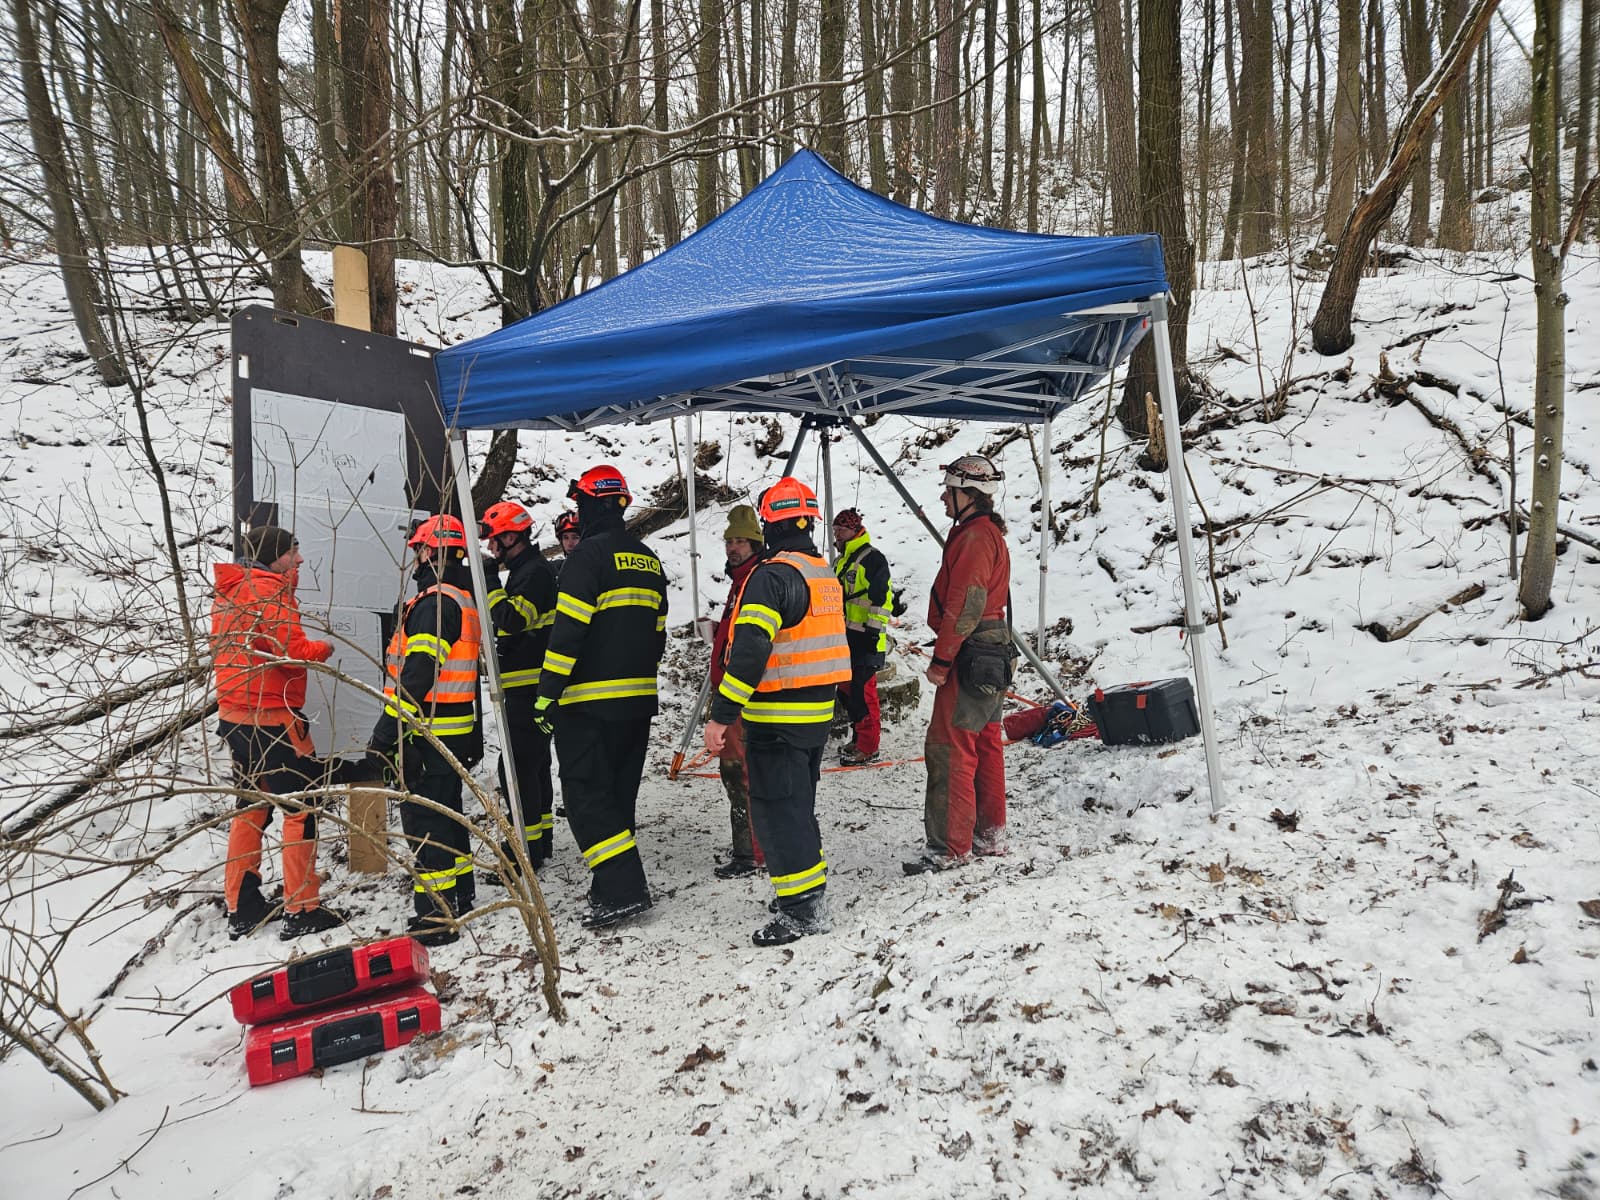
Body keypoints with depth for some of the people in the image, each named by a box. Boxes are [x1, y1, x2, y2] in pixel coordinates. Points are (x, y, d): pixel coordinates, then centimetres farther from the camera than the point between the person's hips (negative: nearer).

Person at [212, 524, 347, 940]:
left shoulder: (227, 591, 13)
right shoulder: (267, 590, -15)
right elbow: (295, 652, -22)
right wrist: (324, 648, -4)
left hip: (234, 717, 9)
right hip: (272, 719, -9)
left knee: (250, 808, 17)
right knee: (302, 808, 1)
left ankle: (242, 909, 23)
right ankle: (301, 912, 5)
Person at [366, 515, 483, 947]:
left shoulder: (434, 601, -16)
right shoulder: (465, 598, 15)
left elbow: (417, 673, -23)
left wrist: (386, 731, -21)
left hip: (426, 732, -10)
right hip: (457, 730, 10)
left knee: (423, 818, -5)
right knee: (447, 810, 20)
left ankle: (436, 917, -2)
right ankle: (460, 895, 32)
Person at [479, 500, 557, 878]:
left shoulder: (535, 572, -15)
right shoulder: (525, 570, 18)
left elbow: (512, 620, -26)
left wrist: (490, 584, -19)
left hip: (528, 689, -11)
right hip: (526, 688, 11)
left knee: (517, 766, -9)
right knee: (533, 763, 17)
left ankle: (526, 851, -5)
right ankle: (540, 841, 28)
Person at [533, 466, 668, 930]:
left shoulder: (589, 553, -11)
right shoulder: (649, 559, 14)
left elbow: (568, 629, -17)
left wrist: (548, 692, -14)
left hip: (590, 700, -8)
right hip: (638, 699, 8)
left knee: (586, 794, -3)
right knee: (619, 792, 15)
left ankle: (623, 889, -10)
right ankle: (616, 885, 22)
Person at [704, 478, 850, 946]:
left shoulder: (771, 576, -18)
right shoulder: (826, 574, 10)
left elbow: (750, 650, -25)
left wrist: (722, 715, -23)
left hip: (777, 718, -9)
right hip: (818, 713, 9)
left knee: (778, 811, 0)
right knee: (798, 806, 20)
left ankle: (800, 911, 5)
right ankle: (810, 895, 31)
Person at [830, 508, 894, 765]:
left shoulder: (872, 558, -12)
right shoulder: (842, 561, 18)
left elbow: (881, 599, -17)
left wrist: (874, 632, -20)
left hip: (865, 638, -10)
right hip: (845, 636, 10)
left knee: (863, 691, -8)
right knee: (847, 688, 14)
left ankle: (868, 747, -1)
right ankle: (859, 738, 25)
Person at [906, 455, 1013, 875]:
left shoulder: (974, 537, -16)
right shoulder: (989, 532, 18)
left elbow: (964, 606, -22)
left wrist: (942, 659, -19)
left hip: (970, 656, -11)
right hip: (991, 652, 11)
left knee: (949, 748, -8)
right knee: (984, 743, 16)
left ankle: (950, 846, -4)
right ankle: (990, 833, 25)